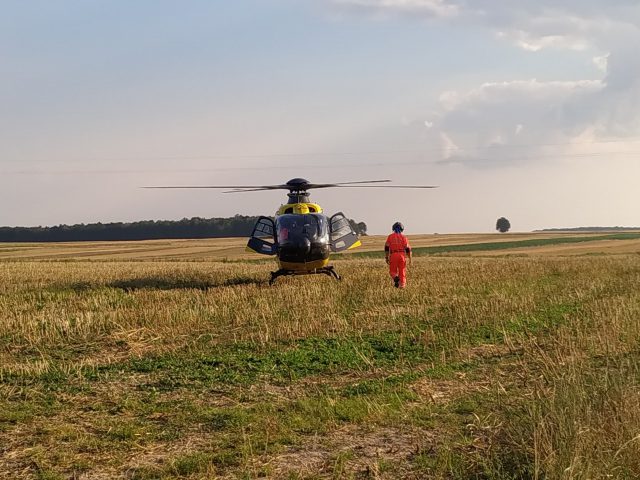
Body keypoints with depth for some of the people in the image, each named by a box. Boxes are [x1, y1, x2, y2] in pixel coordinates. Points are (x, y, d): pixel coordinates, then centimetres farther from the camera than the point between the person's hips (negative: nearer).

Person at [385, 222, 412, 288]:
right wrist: (410, 259, 4)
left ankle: (396, 278, -20)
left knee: (393, 271, 9)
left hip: (393, 255, 0)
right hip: (402, 255, 0)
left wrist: (386, 257, 8)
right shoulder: (404, 237, 2)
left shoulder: (390, 237, 5)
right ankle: (402, 285, 5)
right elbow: (408, 249, -1)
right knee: (402, 271, 8)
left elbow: (386, 248, 2)